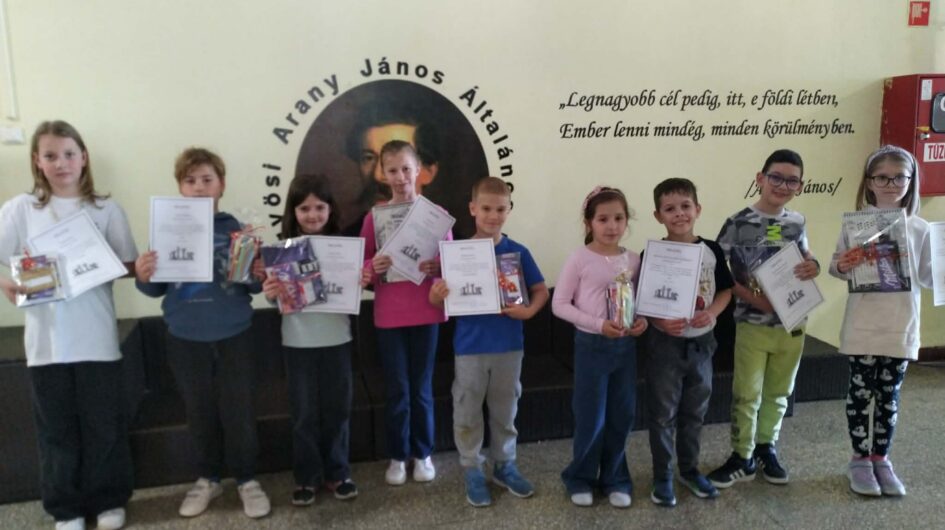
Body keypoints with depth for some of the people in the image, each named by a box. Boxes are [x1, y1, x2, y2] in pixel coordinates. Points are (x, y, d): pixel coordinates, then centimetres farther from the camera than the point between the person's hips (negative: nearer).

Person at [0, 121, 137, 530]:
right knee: (56, 427, 11)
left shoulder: (106, 209, 2)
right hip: (47, 339, 1)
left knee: (105, 424, 8)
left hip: (97, 337, 0)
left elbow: (128, 265, 3)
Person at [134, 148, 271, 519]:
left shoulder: (236, 229, -3)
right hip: (185, 340, 2)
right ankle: (208, 479, 32)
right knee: (200, 413, 14)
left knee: (238, 412, 5)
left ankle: (247, 479, 23)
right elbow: (158, 288, 3)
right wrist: (144, 277, -18)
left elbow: (255, 286, -2)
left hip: (233, 337, -1)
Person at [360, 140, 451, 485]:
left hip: (425, 312, 0)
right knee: (397, 389, 9)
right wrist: (374, 267, -19)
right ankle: (397, 456, 25)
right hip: (388, 315, 0)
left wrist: (438, 266, -20)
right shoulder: (374, 217, -2)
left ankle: (423, 453, 28)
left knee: (421, 388, 11)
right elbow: (362, 266, 2)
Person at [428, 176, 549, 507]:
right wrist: (438, 294, -27)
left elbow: (541, 291, 5)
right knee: (468, 412, 9)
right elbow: (437, 299, -4)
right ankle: (472, 470, 25)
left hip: (509, 345, 2)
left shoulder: (518, 253, -3)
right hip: (470, 346, -1)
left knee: (505, 409, 15)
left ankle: (504, 465, 32)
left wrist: (529, 311, -15)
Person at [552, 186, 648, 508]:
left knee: (622, 416, 11)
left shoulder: (633, 260, 3)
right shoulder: (580, 259, -10)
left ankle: (615, 479, 28)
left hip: (626, 345, 4)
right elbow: (559, 304, -10)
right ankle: (580, 479, 24)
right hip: (592, 345, -4)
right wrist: (598, 324, -20)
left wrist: (643, 319, -8)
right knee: (591, 418, 4)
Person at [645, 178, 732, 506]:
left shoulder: (712, 250, -1)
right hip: (665, 343, -3)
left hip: (701, 342, 3)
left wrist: (711, 313, -12)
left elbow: (726, 290, 7)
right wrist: (661, 322, -24)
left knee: (695, 411, 16)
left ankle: (689, 469, 34)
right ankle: (662, 476, 21)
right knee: (663, 413, 6)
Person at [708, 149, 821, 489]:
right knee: (746, 394, 3)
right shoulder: (738, 223, -11)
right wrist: (750, 296, -22)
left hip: (792, 324, 5)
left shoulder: (797, 222, 4)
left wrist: (814, 266, -5)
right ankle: (742, 457, 19)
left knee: (778, 392, 16)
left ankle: (766, 448, 34)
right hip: (752, 324, -4)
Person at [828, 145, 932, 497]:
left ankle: (880, 459, 27)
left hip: (901, 327, 2)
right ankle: (860, 459, 22)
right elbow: (837, 268, -2)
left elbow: (929, 277, 5)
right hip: (862, 326, -2)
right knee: (860, 393, 7)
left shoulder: (920, 228, 1)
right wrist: (841, 266, -22)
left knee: (889, 396, 12)